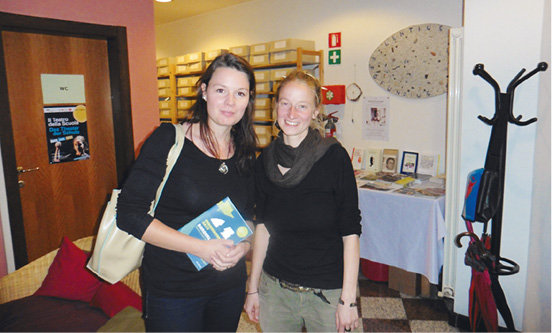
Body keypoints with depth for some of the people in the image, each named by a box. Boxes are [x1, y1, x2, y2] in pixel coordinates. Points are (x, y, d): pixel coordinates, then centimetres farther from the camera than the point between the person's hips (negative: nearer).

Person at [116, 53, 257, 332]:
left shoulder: (246, 154, 2)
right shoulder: (169, 139, -13)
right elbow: (129, 214, -17)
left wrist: (242, 246, -11)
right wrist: (201, 248, -23)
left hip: (230, 286, 5)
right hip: (172, 290, -4)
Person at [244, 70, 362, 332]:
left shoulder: (334, 157, -12)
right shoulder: (265, 161, -1)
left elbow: (350, 233, -11)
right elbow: (262, 228, 6)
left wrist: (348, 299, -12)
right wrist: (253, 287, 8)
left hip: (328, 293, -3)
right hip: (275, 289, 3)